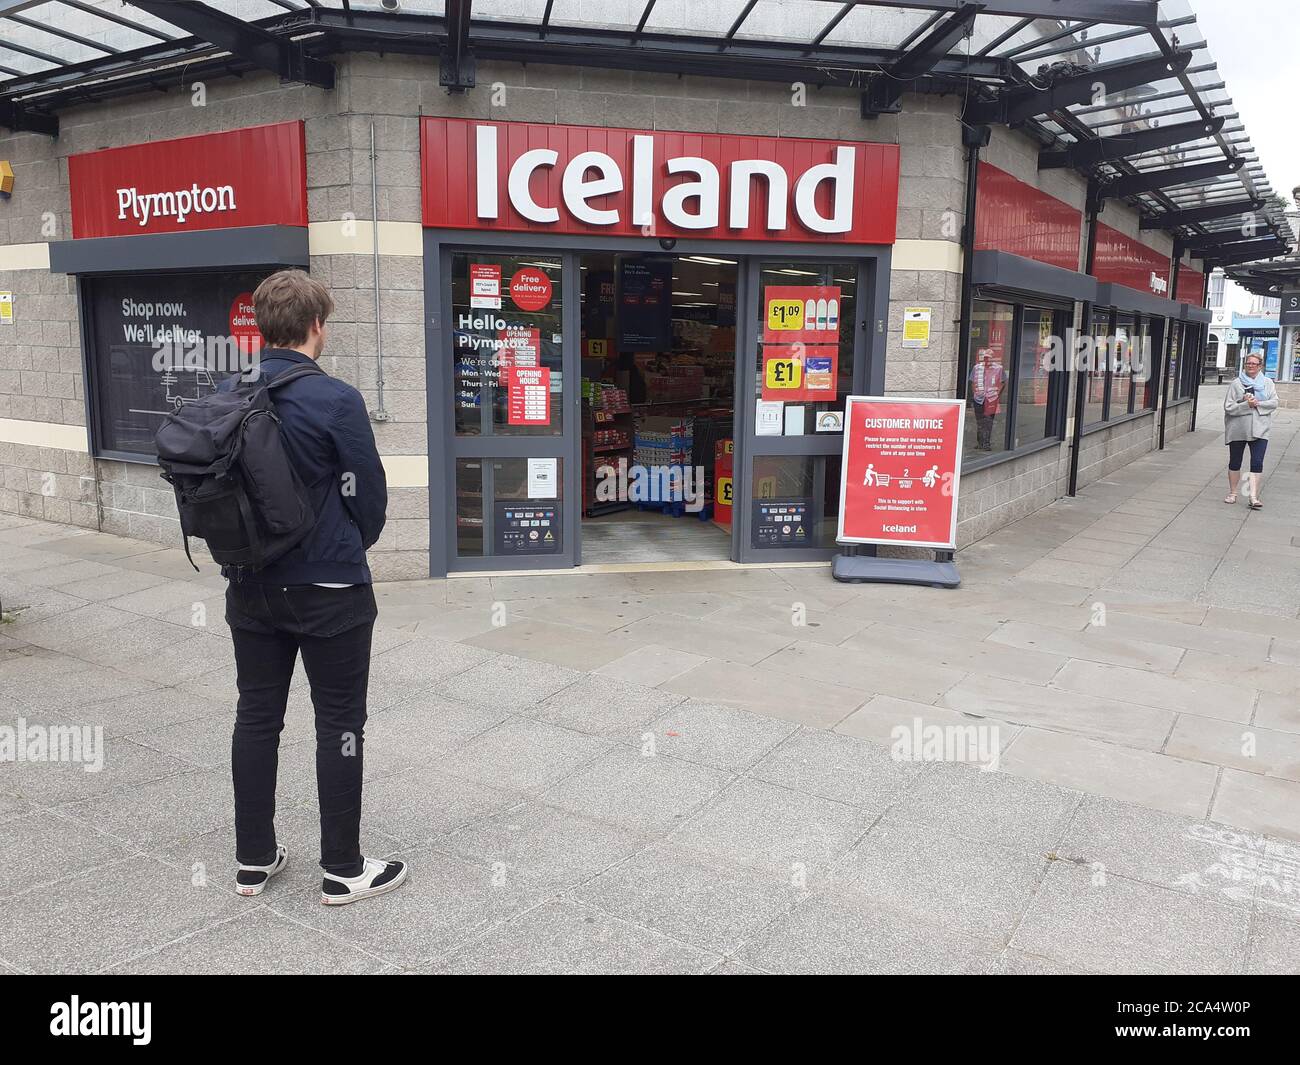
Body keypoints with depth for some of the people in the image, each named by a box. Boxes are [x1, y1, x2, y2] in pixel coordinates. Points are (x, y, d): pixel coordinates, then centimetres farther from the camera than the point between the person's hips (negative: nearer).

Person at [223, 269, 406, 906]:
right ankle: (343, 870, 17)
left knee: (256, 715, 16)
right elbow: (367, 493, -11)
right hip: (329, 590, -5)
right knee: (339, 724, 7)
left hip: (249, 585, 6)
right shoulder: (335, 400, -17)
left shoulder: (227, 396, -1)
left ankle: (253, 860, 28)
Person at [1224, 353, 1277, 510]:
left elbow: (1274, 403, -3)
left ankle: (1253, 496, -8)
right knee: (1234, 463, 10)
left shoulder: (1267, 383, 7)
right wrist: (1247, 405, -18)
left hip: (1259, 430, 0)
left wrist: (1257, 403, -16)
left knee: (1257, 463, -9)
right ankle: (1232, 493, 24)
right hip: (1238, 430, 0)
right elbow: (1228, 407, -6)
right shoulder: (1236, 383, 1)